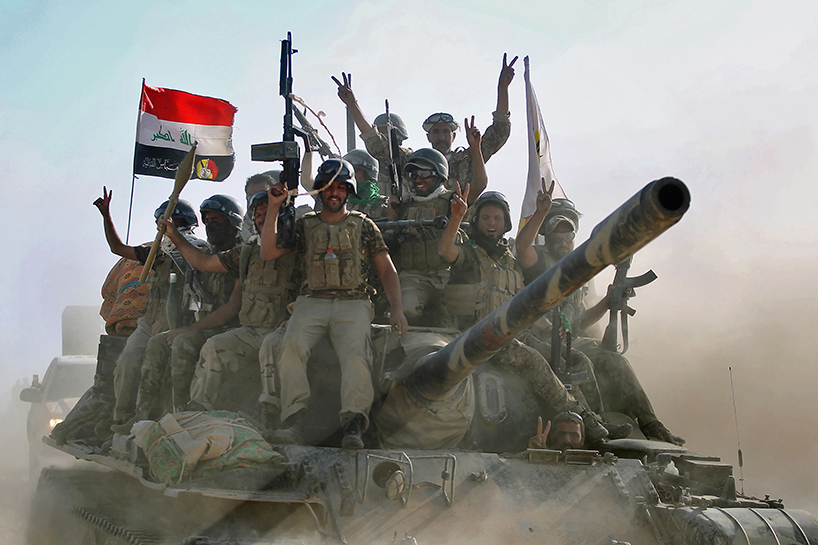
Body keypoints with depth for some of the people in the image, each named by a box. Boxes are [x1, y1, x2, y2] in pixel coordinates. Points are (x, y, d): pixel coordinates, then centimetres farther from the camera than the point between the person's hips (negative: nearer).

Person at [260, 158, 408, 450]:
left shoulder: (363, 225, 18)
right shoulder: (305, 225, 21)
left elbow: (387, 270, 14)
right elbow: (269, 253, 11)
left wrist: (397, 309, -1)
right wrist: (274, 208, 8)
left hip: (354, 303, -1)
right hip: (312, 301, 1)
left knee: (355, 351, -33)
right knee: (292, 344, -31)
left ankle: (353, 424, -41)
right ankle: (294, 420, -34)